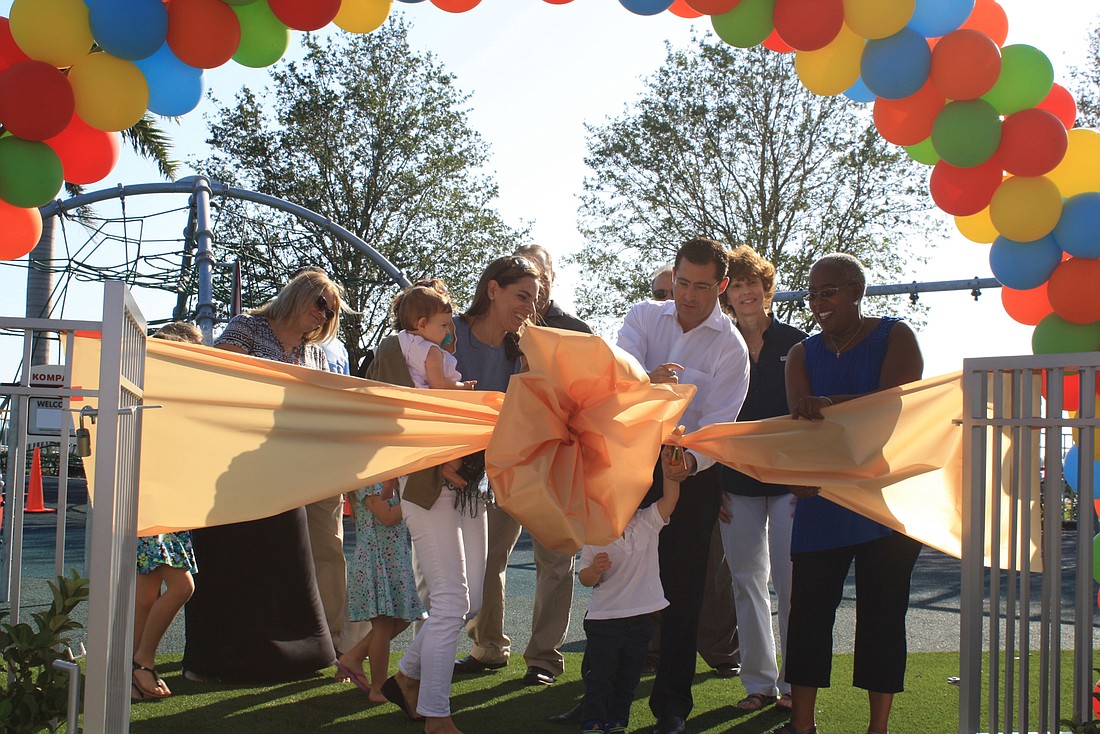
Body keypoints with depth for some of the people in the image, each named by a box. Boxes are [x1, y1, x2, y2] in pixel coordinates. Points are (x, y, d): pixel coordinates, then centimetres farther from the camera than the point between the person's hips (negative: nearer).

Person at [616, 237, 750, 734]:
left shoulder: (731, 347, -7)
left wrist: (689, 460, -36)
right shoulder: (645, 316, 1)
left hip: (691, 474, -2)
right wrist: (646, 379, -41)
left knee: (681, 593, 2)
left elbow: (718, 423, -15)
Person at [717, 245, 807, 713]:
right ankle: (760, 682, 14)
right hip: (736, 481, 2)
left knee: (789, 579, -4)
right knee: (747, 581, 5)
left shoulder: (795, 343, 2)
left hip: (788, 477, -2)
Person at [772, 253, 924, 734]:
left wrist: (831, 405, -32)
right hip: (821, 498, 3)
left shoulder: (895, 338, 0)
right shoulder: (802, 354, 11)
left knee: (881, 610, 2)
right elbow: (799, 419, -3)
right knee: (808, 607, 0)